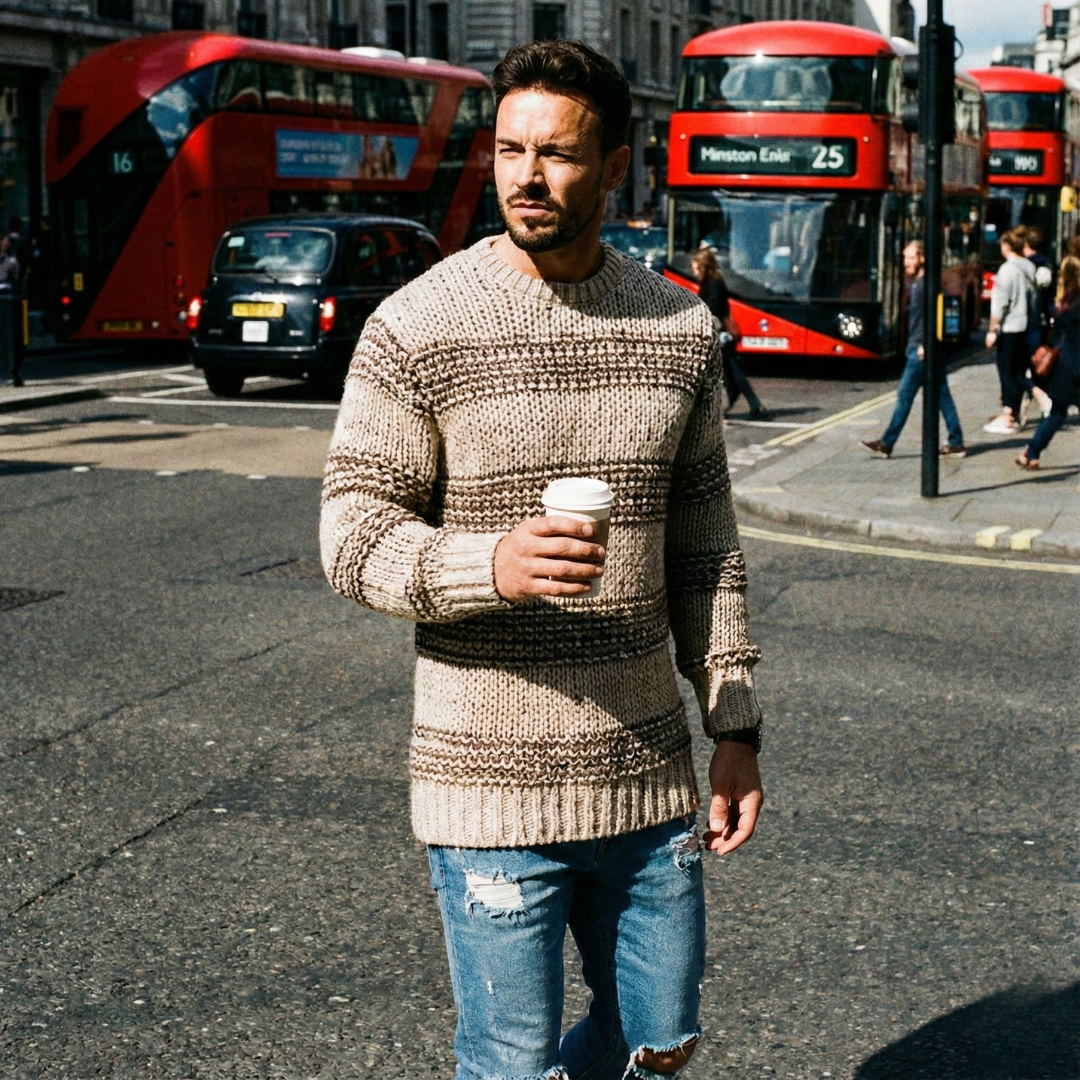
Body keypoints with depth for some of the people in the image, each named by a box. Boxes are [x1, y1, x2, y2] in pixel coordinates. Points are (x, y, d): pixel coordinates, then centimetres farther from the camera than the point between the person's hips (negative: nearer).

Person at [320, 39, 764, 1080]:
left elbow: (704, 544, 11)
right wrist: (493, 565, -29)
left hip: (646, 766, 4)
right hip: (490, 776, -4)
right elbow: (353, 538, -10)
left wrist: (735, 727, 8)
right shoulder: (417, 328, -9)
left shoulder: (682, 329, 5)